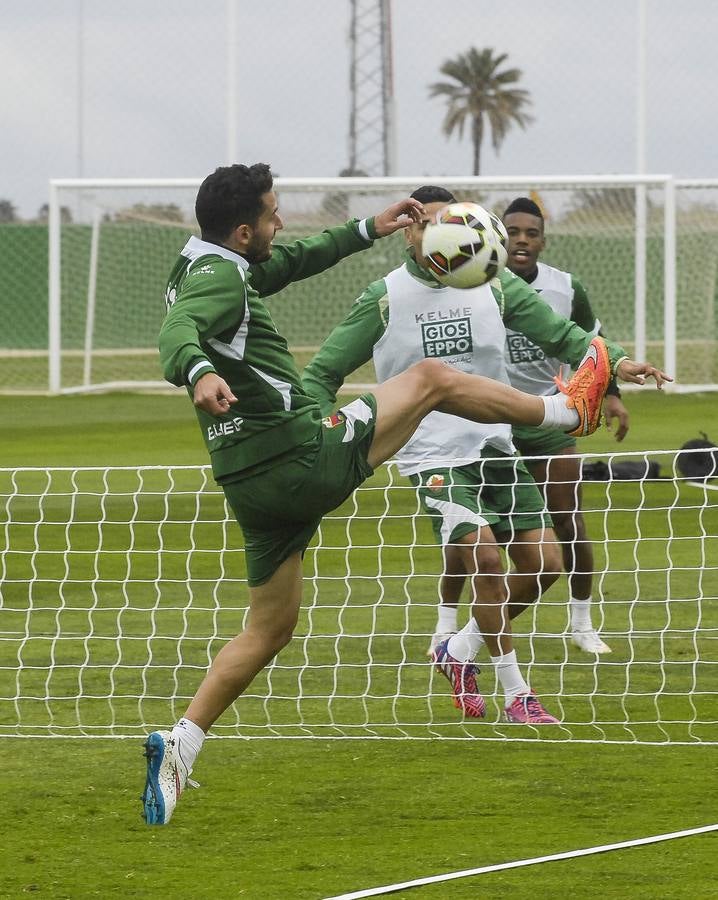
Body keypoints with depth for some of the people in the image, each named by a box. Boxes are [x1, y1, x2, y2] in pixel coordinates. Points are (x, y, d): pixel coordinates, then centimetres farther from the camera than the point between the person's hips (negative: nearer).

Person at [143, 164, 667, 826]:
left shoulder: (204, 267, 13)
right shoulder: (218, 278, -18)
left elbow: (291, 262, 31)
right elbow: (177, 332, -39)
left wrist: (367, 230, 37)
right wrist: (199, 373, -61)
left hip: (253, 485, 10)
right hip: (304, 459, -10)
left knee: (269, 628, 15)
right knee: (432, 379, 8)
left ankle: (179, 747, 2)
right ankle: (568, 409, 29)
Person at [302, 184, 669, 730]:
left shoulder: (495, 288, 4)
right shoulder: (385, 300, -3)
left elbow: (561, 334, 2)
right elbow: (325, 371, 3)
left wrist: (613, 360, -14)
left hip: (495, 449, 5)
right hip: (433, 456, -5)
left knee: (544, 563, -1)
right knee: (486, 559, -19)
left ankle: (459, 650, 20)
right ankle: (516, 696, -7)